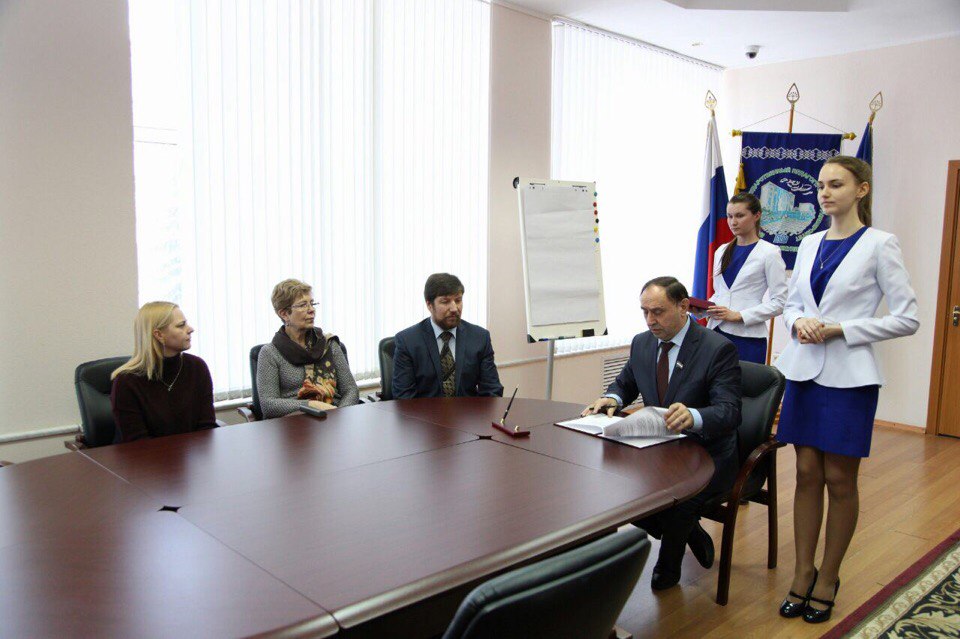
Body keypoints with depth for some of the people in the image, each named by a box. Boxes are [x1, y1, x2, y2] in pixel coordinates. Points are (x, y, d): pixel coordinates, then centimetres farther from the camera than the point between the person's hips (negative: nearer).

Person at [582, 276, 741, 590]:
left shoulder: (719, 349, -14)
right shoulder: (642, 343, 5)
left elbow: (730, 411, -22)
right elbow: (625, 384, 20)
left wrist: (693, 416, -45)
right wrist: (612, 399, -5)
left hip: (706, 455, -6)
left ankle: (668, 568, 3)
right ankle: (690, 533, 9)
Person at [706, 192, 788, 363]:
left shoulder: (769, 253, -3)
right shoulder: (722, 252, 14)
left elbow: (779, 302, -7)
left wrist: (739, 315, -14)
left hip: (747, 336, -4)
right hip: (716, 331, 5)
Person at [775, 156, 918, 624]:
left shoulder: (879, 245, -5)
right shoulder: (809, 244, 10)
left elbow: (907, 319, -7)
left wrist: (840, 330, -14)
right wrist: (799, 323, -5)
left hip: (848, 375, -4)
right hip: (804, 369, 5)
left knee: (839, 479, 5)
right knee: (807, 472, 8)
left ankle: (828, 579, 20)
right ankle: (803, 574, 19)